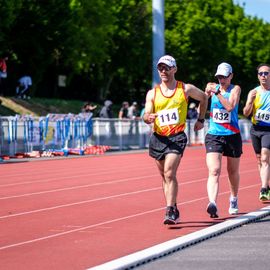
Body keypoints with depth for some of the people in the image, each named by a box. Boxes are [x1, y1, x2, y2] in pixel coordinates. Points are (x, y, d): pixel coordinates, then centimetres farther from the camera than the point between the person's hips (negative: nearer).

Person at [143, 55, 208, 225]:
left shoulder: (186, 89, 3)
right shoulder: (152, 93, 7)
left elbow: (204, 98, 21)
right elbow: (146, 116, 0)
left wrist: (201, 119, 20)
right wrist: (149, 117, -24)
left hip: (177, 138, -4)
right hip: (158, 138, 4)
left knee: (169, 173, -19)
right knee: (165, 176, 11)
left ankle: (170, 212, -21)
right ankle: (174, 210, 23)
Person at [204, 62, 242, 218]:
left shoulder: (235, 89, -2)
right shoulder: (213, 87, 5)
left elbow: (230, 106, -18)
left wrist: (217, 93, -23)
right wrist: (207, 93, -11)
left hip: (232, 135, 0)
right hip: (213, 135, 0)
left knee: (233, 171, 17)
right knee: (214, 171, -18)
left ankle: (234, 199, 41)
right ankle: (212, 203, -32)